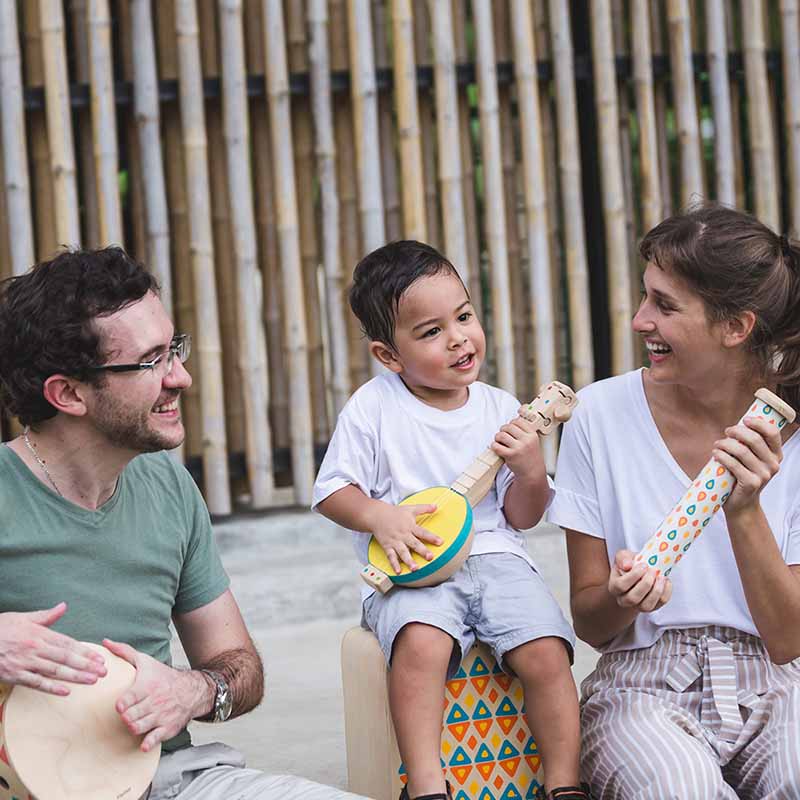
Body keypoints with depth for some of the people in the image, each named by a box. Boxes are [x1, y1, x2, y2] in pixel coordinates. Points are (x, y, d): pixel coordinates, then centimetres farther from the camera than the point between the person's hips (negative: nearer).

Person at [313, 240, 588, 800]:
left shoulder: (501, 410, 8)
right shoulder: (373, 408, 0)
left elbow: (523, 518, 12)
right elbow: (332, 492, 3)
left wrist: (530, 471, -8)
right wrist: (379, 516, -15)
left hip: (495, 557, 3)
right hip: (411, 568, -3)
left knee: (546, 652, -22)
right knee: (422, 642, -35)